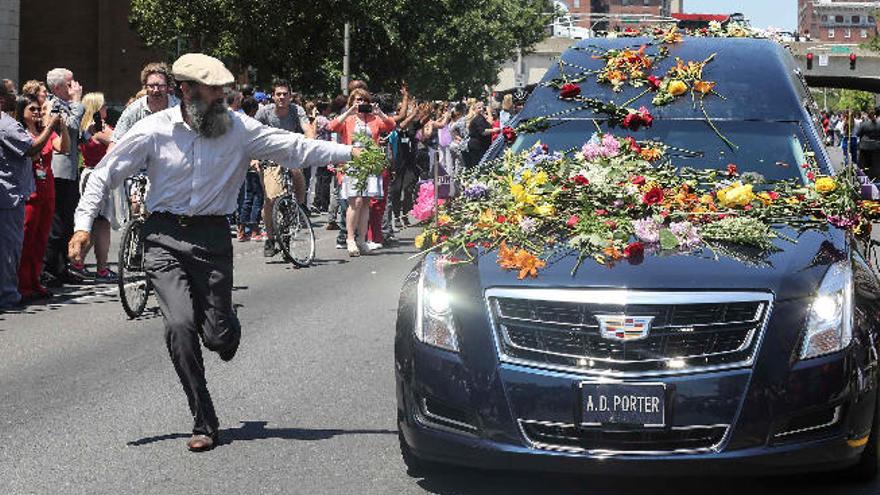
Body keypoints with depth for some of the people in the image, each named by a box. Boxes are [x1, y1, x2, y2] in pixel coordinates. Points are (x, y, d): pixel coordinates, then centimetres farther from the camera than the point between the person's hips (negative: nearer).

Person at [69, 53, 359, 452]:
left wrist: (349, 153, -12)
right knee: (180, 327, -17)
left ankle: (222, 318, 41)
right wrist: (83, 224, -6)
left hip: (213, 238, 1)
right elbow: (107, 173, 3)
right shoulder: (154, 130, -4)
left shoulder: (238, 128, -2)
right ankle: (204, 424, -4)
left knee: (220, 339, -1)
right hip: (165, 238, -1)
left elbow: (295, 147, -3)